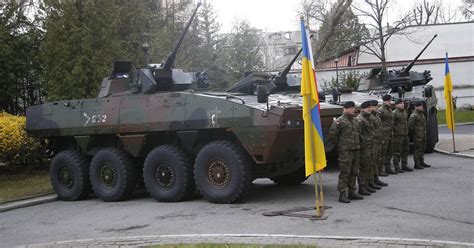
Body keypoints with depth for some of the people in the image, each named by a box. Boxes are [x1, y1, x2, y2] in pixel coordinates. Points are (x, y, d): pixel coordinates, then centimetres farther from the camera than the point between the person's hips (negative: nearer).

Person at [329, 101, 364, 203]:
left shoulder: (355, 121, 13)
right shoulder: (340, 121, -11)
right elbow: (331, 135, -12)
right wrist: (339, 145, -3)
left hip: (355, 150, 8)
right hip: (345, 151, -8)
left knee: (354, 173, 13)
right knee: (344, 173, -7)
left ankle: (352, 192, 23)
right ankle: (342, 194, -3)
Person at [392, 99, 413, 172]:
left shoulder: (404, 112, 15)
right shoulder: (394, 113, -11)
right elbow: (392, 124, -14)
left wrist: (407, 131, 20)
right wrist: (395, 130, -14)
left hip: (405, 134, 8)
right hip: (398, 135, -8)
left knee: (405, 150, 13)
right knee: (397, 151, -4)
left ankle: (404, 165, 23)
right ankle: (397, 167, 1)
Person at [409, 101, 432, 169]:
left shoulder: (422, 114, 16)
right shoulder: (414, 115, -15)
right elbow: (410, 125, -19)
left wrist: (424, 133, 18)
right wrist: (414, 132, -10)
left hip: (423, 135, 9)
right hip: (417, 136, -9)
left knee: (422, 149, 14)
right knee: (417, 149, -7)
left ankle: (421, 162, 24)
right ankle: (417, 164, -3)